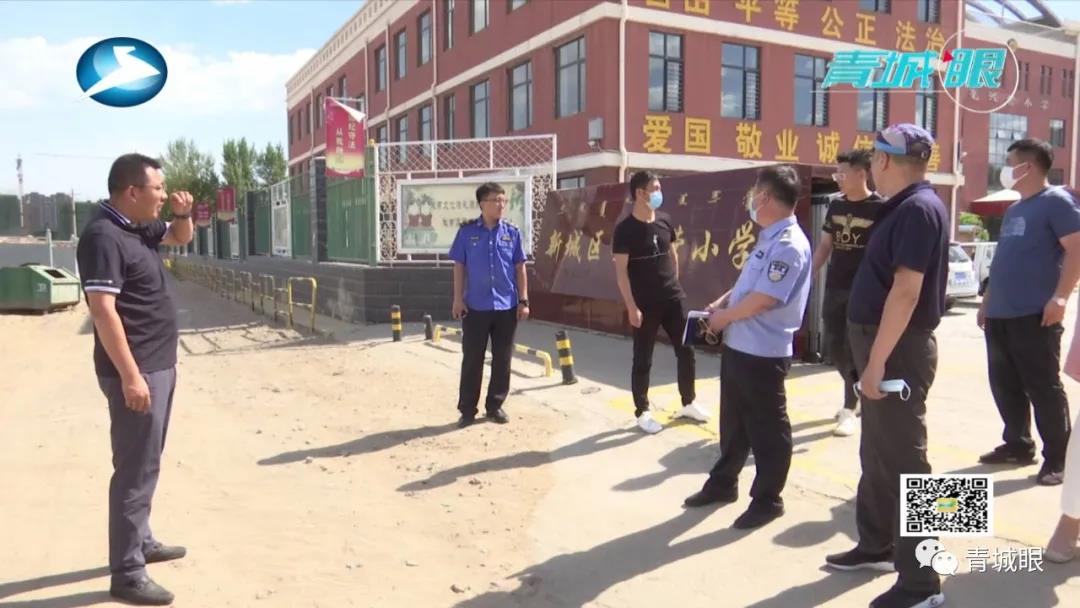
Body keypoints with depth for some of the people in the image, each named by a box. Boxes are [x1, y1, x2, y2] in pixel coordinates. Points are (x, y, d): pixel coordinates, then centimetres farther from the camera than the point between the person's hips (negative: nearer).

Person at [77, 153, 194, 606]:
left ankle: (141, 542, 34)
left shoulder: (139, 228, 10)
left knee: (146, 463, 20)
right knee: (136, 468, -5)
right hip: (136, 371, -10)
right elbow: (103, 311, -23)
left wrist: (182, 213, 6)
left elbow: (182, 237, 29)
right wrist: (130, 376, -25)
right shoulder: (103, 237, -18)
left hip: (159, 365, 10)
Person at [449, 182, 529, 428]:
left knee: (502, 359, 8)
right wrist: (458, 299, -3)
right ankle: (467, 409, 13)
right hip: (475, 306, -2)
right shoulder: (467, 232, -1)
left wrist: (523, 300, 2)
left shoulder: (512, 232, 3)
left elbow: (520, 268, 7)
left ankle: (495, 406, 21)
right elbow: (459, 266, 2)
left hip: (506, 306, 2)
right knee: (472, 359, 4)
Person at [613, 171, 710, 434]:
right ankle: (642, 412, 17)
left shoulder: (665, 221, 5)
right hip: (645, 304, -6)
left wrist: (674, 284, 14)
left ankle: (688, 403, 28)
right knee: (643, 360, 4)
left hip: (674, 299, 6)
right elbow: (621, 271, -13)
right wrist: (631, 307, -17)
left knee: (686, 350, 11)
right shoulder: (625, 230, -12)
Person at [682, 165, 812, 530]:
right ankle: (723, 483, 36)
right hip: (738, 346, 10)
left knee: (767, 427, 6)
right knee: (732, 421, 21)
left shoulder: (788, 244, -20)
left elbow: (763, 299, -25)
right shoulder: (769, 239, 12)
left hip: (763, 353, -10)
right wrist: (721, 303, 4)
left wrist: (724, 317, -12)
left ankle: (768, 499, 20)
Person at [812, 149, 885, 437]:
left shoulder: (880, 208, -8)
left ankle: (850, 410, 8)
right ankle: (858, 395, 31)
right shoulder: (836, 206, 9)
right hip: (835, 288, 6)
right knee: (834, 346, 10)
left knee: (853, 350, -3)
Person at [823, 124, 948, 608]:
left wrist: (876, 361, -24)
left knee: (902, 460, -4)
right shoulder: (905, 207, 14)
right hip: (885, 346, 10)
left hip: (898, 350, -10)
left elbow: (906, 293, -24)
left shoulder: (918, 208, -17)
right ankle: (876, 546, 34)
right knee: (877, 453, 19)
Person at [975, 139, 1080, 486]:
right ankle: (1017, 446, 26)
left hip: (1034, 315, -8)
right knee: (1004, 386, 13)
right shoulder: (1013, 210, 20)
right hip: (1000, 315, 8)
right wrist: (988, 300, 23)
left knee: (1044, 388, -2)